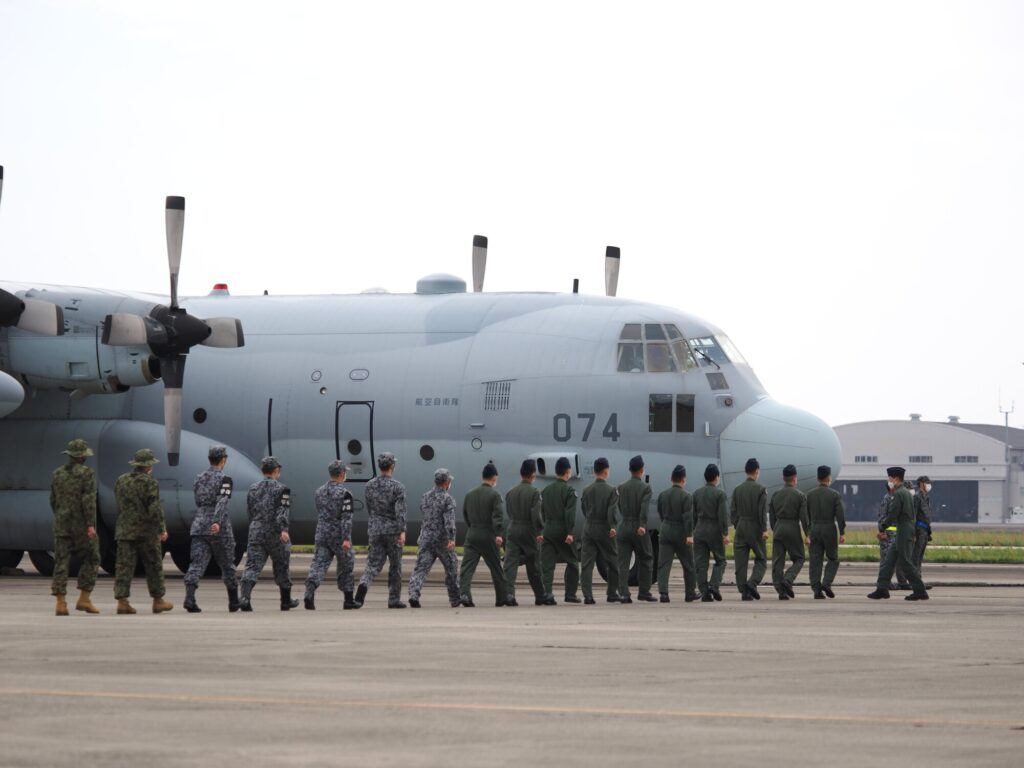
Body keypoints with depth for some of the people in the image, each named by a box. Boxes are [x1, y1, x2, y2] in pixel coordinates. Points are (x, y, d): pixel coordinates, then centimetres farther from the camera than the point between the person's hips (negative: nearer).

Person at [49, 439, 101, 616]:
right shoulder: (86, 473, -7)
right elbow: (89, 500, -15)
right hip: (81, 525, -5)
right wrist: (91, 524, -16)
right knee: (90, 560, 9)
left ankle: (60, 603, -4)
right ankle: (84, 599, 4)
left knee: (61, 563, 2)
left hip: (61, 525, 5)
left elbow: (53, 500, 14)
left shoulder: (57, 474, 9)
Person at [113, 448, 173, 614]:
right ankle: (158, 601, 16)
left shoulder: (121, 481, 8)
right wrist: (162, 529, -10)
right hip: (146, 532, -4)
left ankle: (122, 601, -8)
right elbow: (155, 509, -16)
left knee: (124, 566, 0)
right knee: (154, 566, 9)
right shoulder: (149, 483, -11)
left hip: (124, 531, 5)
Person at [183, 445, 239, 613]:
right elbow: (222, 502, -20)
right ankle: (234, 602, 22)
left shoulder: (199, 478, 12)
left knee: (197, 564, -6)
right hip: (219, 528, -4)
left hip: (199, 525, 4)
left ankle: (189, 598, -26)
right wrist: (217, 522, -32)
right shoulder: (224, 479, -6)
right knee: (227, 565, 11)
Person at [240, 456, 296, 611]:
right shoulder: (281, 489, -4)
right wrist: (284, 529, -25)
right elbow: (283, 511, -16)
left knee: (252, 566, -5)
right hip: (275, 534, -3)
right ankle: (286, 601, 24)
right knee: (282, 567, 12)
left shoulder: (253, 488, 12)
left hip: (256, 533, 3)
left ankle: (245, 597, -25)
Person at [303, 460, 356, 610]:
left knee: (318, 565, -3)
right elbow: (346, 518, -18)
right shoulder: (344, 494, -11)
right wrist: (346, 539, -21)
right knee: (346, 567, 12)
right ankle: (349, 600, 19)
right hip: (339, 536, -4)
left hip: (321, 535, 4)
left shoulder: (319, 492, 9)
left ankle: (309, 592, -27)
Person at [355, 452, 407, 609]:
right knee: (395, 566, 9)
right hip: (392, 531, -3)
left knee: (373, 563, 3)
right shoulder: (397, 487, -9)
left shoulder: (369, 486, 6)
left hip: (375, 530, 3)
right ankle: (394, 599, 14)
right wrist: (402, 531, -20)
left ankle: (363, 584, -26)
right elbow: (400, 511, -17)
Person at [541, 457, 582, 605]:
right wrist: (570, 533, -18)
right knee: (572, 562, 12)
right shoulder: (569, 490, -6)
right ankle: (570, 594, 12)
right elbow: (570, 513, -15)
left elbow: (541, 512, 12)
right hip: (562, 530, -4)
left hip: (548, 530, 4)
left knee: (547, 564, 0)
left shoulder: (546, 490, 11)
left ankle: (548, 594, -14)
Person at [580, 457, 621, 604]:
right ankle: (612, 594, 19)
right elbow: (612, 510, -18)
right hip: (604, 530, -3)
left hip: (588, 530, 3)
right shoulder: (611, 490, -7)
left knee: (587, 563, -1)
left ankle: (587, 596, -10)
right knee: (612, 562, 13)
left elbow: (583, 509, 12)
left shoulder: (586, 490, 5)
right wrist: (613, 526, -25)